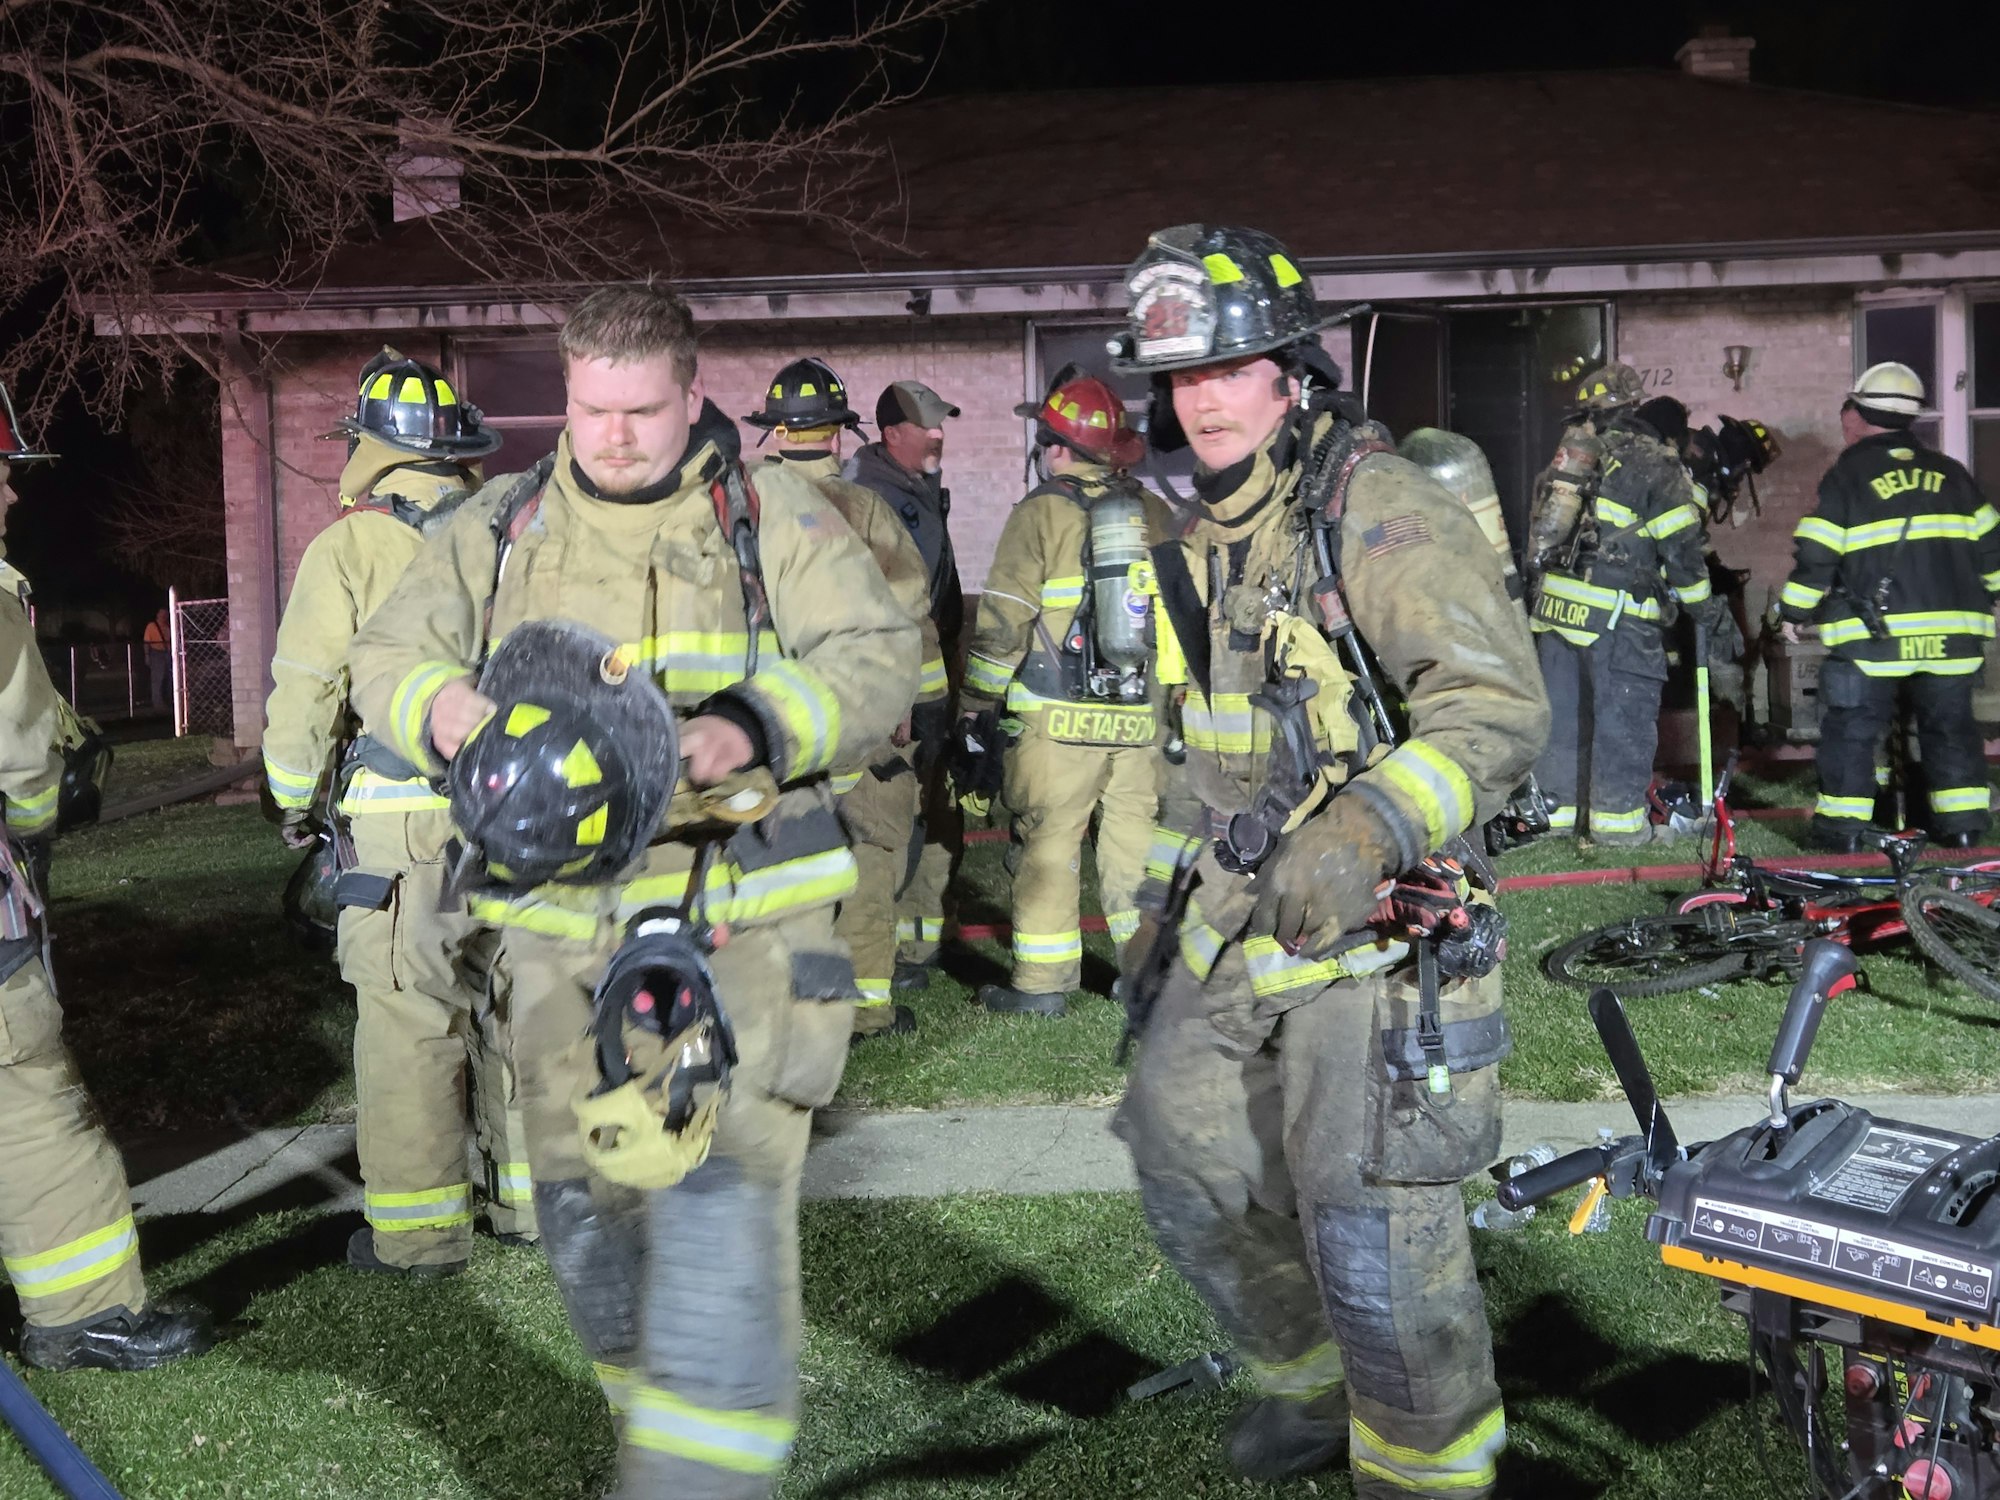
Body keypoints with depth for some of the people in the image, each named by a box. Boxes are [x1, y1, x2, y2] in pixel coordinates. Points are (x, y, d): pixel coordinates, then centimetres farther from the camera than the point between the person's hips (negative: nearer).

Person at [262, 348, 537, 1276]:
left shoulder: (349, 549, -6)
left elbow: (303, 692, -5)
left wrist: (295, 800, 10)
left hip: (405, 824, -5)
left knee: (410, 1022, 3)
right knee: (516, 1004, 14)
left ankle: (419, 1231, 10)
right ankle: (532, 1199, 23)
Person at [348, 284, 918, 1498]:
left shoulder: (773, 517, 0)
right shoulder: (502, 524, 9)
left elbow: (880, 659, -7)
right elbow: (385, 658, 10)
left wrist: (751, 731, -24)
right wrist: (450, 709, -14)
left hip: (738, 909, -4)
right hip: (568, 923, 4)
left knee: (719, 1191, -15)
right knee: (582, 1196, 13)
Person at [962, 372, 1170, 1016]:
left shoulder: (1043, 512, -6)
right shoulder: (1153, 513, 9)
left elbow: (1003, 620, -7)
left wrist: (980, 702, 1)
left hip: (1059, 717, -4)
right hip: (1141, 715, 5)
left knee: (1048, 841, 2)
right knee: (1137, 840, 11)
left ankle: (1042, 981, 5)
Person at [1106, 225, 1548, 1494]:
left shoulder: (1382, 511, -14)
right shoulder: (1210, 540, 13)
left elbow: (1501, 708, -22)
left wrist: (1368, 833, -34)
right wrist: (1164, 901, 22)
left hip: (1370, 925, -9)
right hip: (1236, 918, 9)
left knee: (1370, 1226, -4)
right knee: (1187, 1159, 16)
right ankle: (1316, 1384, 38)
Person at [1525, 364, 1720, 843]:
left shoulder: (1572, 456, 14)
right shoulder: (1655, 464, -6)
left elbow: (1542, 529, 18)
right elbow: (1680, 547, -7)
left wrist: (1538, 587, 26)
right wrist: (1707, 609, 4)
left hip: (1556, 603, 7)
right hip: (1616, 615, -6)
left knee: (1562, 711, 13)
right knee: (1625, 714, 1)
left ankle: (1557, 808, 18)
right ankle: (1617, 817, 5)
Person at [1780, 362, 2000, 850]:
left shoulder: (1847, 475, -4)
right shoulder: (1951, 474, 11)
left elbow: (1814, 555, -6)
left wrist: (1794, 612, 5)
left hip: (1873, 637, -4)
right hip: (1952, 631, 4)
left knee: (1851, 730, 4)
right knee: (1950, 725, 14)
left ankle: (1844, 824, 4)